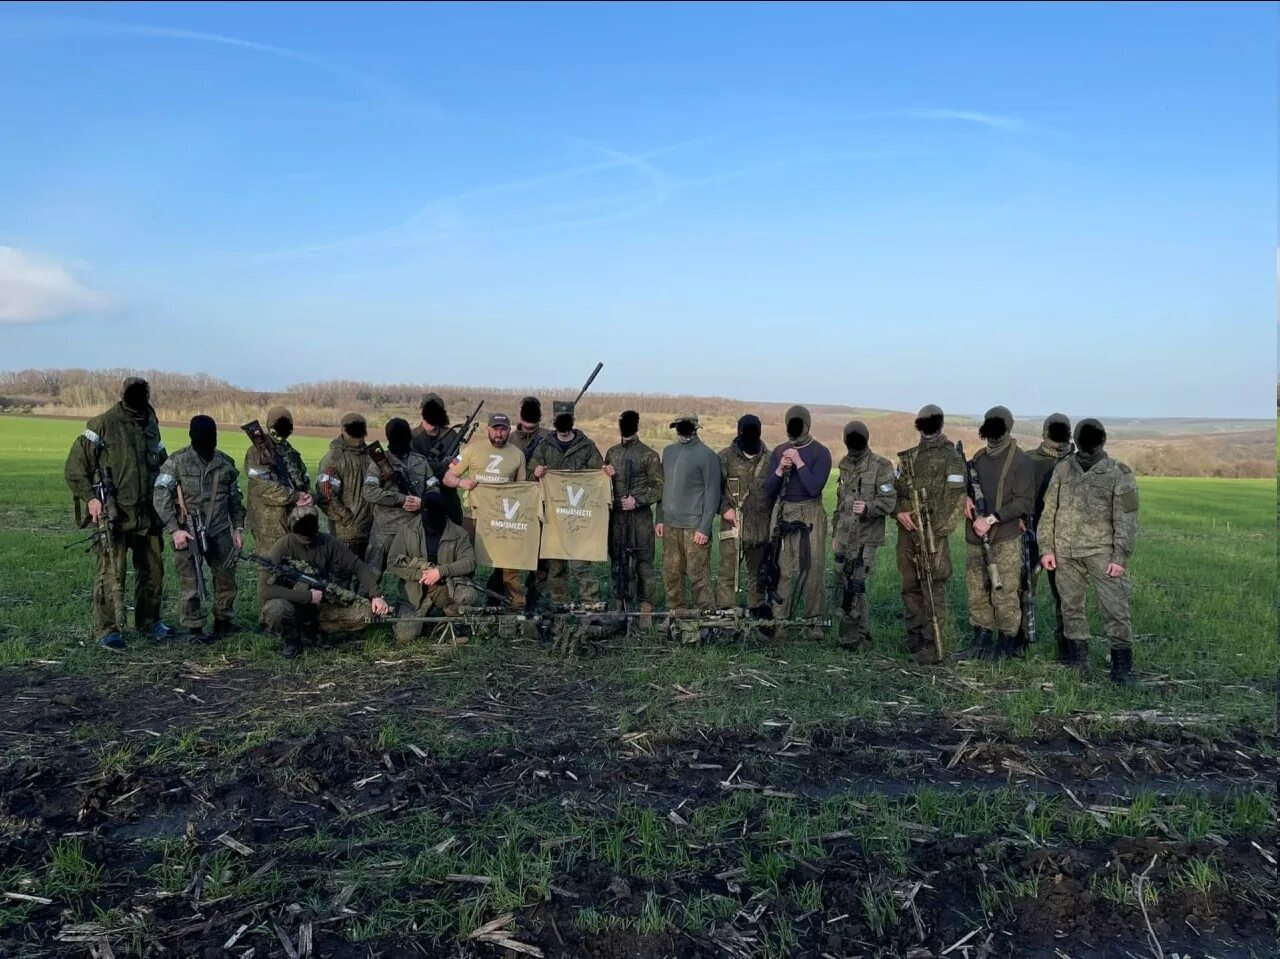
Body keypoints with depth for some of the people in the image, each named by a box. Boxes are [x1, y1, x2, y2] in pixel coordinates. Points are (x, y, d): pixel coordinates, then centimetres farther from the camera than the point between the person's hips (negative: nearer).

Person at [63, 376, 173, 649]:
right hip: (115, 514, -6)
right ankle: (107, 630, 2)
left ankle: (149, 621, 25)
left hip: (148, 514, 6)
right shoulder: (102, 425, -5)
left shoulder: (151, 428, 13)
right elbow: (74, 467, -5)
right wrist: (89, 497, -13)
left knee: (153, 571, 12)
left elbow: (163, 464, 27)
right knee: (112, 573, -6)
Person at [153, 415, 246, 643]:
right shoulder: (176, 462, -6)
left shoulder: (226, 463, 7)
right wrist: (174, 530, -16)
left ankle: (224, 621, 25)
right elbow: (160, 497, -10)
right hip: (188, 533, -4)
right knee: (190, 584, 2)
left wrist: (238, 528, 10)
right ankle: (194, 628, 13)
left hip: (220, 531, 4)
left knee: (226, 577, 10)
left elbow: (235, 498, 15)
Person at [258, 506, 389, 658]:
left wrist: (376, 595, -17)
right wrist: (307, 596, -26)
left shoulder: (327, 543, -9)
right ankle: (292, 640, -4)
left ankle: (310, 630, 3)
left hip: (322, 605, 4)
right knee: (277, 608, -37)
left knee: (366, 612, -14)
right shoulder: (283, 547, -20)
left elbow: (357, 566, -5)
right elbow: (264, 590, -26)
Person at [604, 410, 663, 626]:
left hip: (641, 517, -4)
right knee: (618, 562, 10)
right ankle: (619, 607, 20)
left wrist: (638, 501, -14)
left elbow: (659, 489, -5)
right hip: (616, 515, 4)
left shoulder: (649, 455, -3)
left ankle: (646, 612, 2)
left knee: (643, 563, -3)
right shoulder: (611, 453, 11)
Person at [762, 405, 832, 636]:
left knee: (812, 568, -4)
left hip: (810, 515, -3)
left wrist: (799, 463, -16)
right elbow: (768, 491, 7)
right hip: (782, 514, 4)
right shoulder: (778, 451, 10)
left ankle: (813, 620, 2)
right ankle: (779, 619, 7)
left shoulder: (820, 452, -2)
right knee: (781, 569, 3)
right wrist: (780, 470, -9)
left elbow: (815, 488, -14)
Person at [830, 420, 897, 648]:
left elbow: (888, 502, -11)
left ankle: (850, 636, -3)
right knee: (850, 585, 10)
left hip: (865, 537, -6)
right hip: (844, 537, 7)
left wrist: (867, 507, -30)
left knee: (855, 586, -10)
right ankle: (861, 632, 21)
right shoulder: (845, 466, 14)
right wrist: (835, 533, 20)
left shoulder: (881, 466, -7)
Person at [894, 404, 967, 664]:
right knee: (910, 587, 12)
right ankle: (914, 638, 23)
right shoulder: (908, 457, 16)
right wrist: (898, 512, -4)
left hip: (932, 534, -6)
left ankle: (933, 646, -8)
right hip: (907, 531, 6)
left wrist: (939, 531, -16)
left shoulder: (950, 458, -3)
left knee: (933, 589, -9)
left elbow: (956, 499, -10)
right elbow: (894, 489, 16)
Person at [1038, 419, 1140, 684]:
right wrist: (1046, 548, 4)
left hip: (1102, 551, -4)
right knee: (1071, 606, 11)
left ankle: (1122, 667, -1)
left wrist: (1120, 557, -11)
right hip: (1066, 552, 4)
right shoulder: (1063, 469, 7)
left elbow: (1126, 520, -5)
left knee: (1115, 608, -7)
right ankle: (1078, 659, 24)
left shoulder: (1118, 473, -3)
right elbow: (1049, 510, 9)